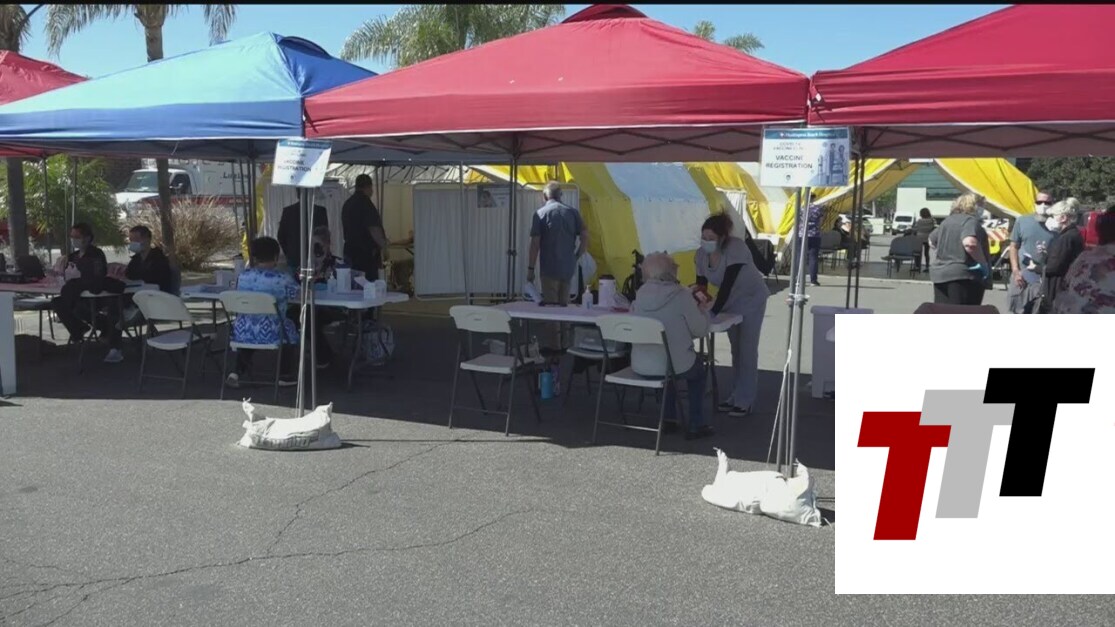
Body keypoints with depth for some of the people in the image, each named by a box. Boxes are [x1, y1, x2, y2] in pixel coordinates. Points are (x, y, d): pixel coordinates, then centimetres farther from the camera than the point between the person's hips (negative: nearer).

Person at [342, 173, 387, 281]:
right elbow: (374, 228, -19)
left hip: (350, 250, 9)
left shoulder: (347, 203, 16)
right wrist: (383, 244, -8)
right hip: (367, 252, -9)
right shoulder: (365, 202, -13)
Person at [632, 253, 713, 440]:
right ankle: (695, 425, 29)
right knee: (698, 368, 29)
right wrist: (702, 311, 14)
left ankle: (668, 419, 38)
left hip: (639, 367, 4)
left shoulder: (641, 293, 0)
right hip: (672, 366, -4)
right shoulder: (681, 295, -14)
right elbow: (700, 330, -8)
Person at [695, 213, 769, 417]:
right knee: (736, 350, 13)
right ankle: (736, 396, 23)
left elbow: (727, 285, -38)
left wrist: (713, 312, -42)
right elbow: (701, 283, -8)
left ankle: (745, 401, 2)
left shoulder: (736, 248, -33)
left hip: (751, 300, -6)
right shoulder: (701, 254, -15)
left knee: (747, 350, -5)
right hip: (730, 302, 6)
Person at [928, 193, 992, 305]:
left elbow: (932, 242, 28)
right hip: (964, 277, -8)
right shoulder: (971, 221, -9)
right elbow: (969, 243, -27)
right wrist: (984, 264, -17)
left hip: (940, 274, 8)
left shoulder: (948, 220, 16)